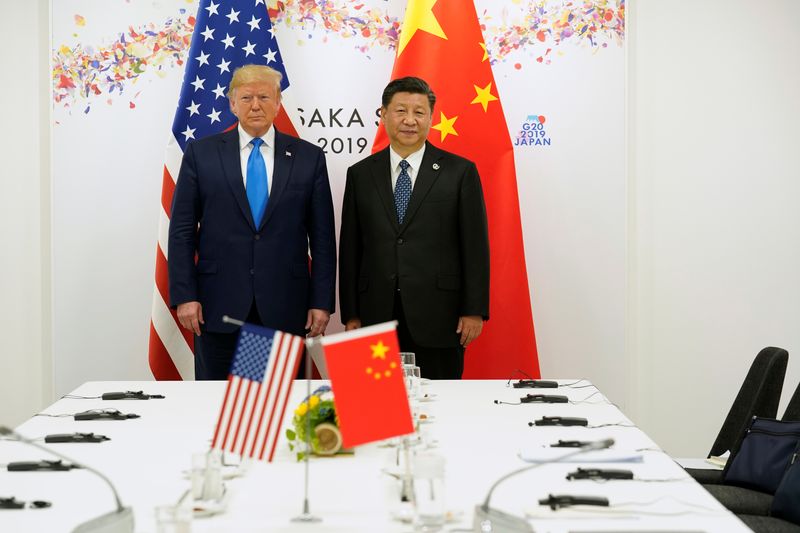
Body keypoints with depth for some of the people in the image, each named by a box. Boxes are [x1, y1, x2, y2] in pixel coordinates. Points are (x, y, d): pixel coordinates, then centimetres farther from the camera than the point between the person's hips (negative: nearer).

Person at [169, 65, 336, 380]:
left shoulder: (308, 157, 6)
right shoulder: (201, 153, 5)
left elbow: (322, 236, 6)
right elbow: (182, 231, 4)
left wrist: (322, 302, 0)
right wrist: (184, 295, -4)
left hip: (284, 309, 0)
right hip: (219, 306, 0)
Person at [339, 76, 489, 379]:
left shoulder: (460, 172, 3)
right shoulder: (360, 174, 10)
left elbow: (475, 245, 2)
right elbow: (350, 248, 9)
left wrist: (474, 311, -3)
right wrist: (351, 315, 5)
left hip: (438, 318, -2)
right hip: (378, 317, 2)